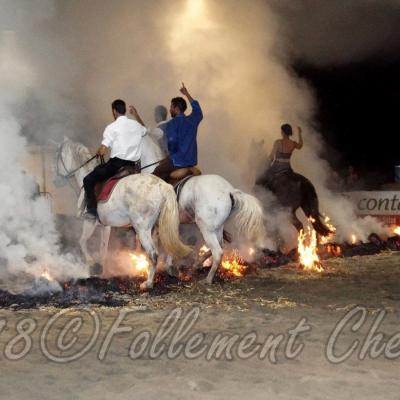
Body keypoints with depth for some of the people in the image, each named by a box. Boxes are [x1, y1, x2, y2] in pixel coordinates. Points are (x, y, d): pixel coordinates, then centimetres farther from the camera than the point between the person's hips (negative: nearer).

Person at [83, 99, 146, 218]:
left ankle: (92, 210, 0)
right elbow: (144, 129, 37)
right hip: (134, 166, 6)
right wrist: (136, 114, 38)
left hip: (116, 164, -6)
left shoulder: (112, 127, -7)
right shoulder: (136, 125, 10)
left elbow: (102, 151, -13)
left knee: (88, 180, 7)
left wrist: (98, 153, 9)